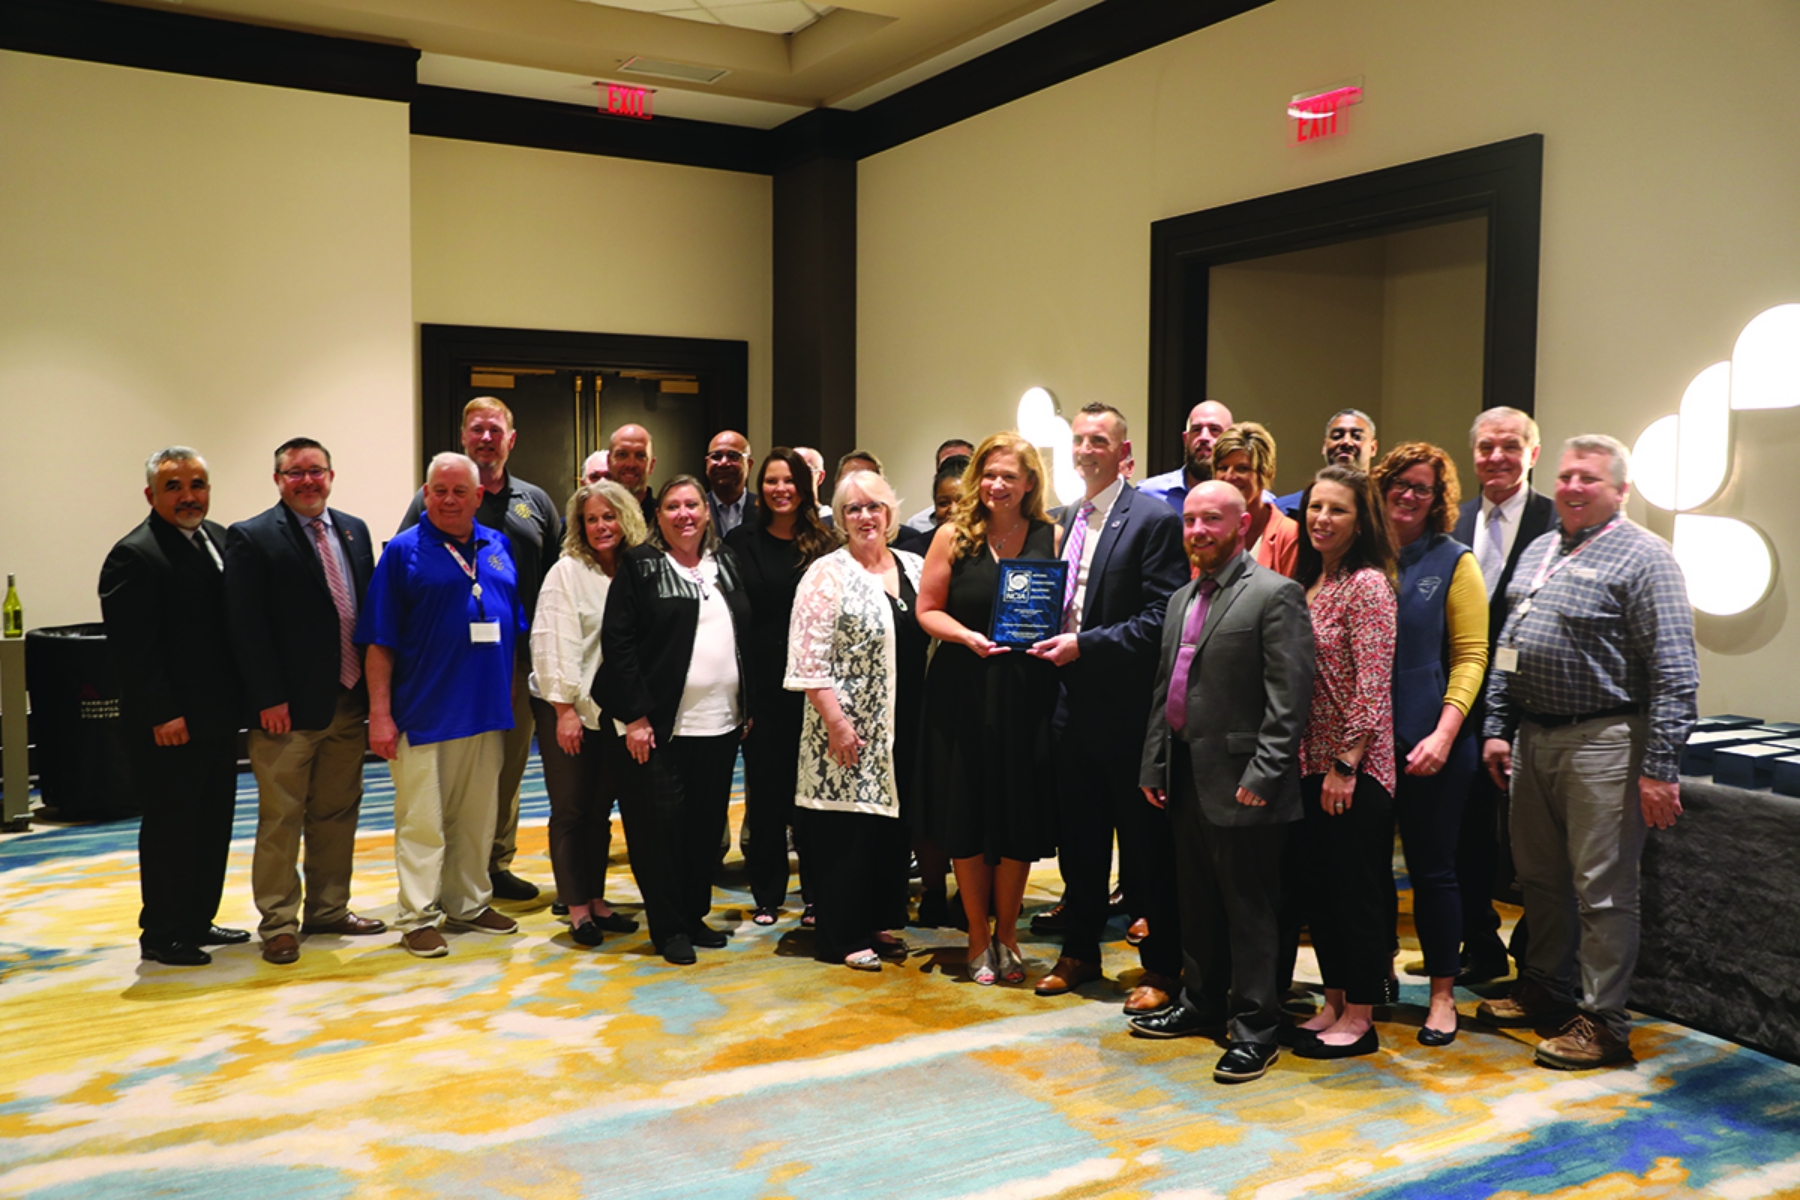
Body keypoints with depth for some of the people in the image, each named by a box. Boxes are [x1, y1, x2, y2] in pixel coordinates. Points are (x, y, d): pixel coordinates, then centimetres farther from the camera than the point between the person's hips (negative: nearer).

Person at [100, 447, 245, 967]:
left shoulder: (221, 539, 10)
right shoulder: (133, 556, -14)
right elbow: (131, 647, -18)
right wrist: (161, 714, -21)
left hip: (218, 716, 8)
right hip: (168, 724, -8)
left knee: (214, 824, 15)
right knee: (169, 828, 2)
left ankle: (198, 922, 29)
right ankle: (161, 936, 15)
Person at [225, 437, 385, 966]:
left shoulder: (354, 530, 11)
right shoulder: (250, 538, -7)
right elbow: (247, 628, -11)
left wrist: (373, 686, 6)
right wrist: (269, 700, -15)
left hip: (349, 702, 6)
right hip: (289, 709, -6)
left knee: (337, 813, 15)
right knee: (281, 818, 3)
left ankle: (328, 908, 28)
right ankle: (279, 923, 14)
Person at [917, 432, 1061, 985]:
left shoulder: (1050, 538, 3)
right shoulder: (954, 535, 1)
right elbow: (927, 610, 1)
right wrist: (968, 636, -16)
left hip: (1027, 693, 1)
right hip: (964, 691, 0)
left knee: (1020, 819, 7)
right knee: (968, 819, 6)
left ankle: (1006, 933, 27)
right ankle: (979, 938, 23)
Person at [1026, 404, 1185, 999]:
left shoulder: (1154, 519, -10)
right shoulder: (1068, 517, 13)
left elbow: (1160, 618, -16)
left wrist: (1083, 645, -19)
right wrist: (1051, 639, 3)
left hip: (1127, 705, -7)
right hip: (1073, 700, 7)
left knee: (1142, 839, 3)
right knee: (1078, 836, 16)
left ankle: (1161, 965, 16)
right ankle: (1079, 950, 30)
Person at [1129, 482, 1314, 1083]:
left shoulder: (1275, 595, -10)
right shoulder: (1181, 599, 15)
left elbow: (1289, 698, -16)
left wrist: (1261, 776, -19)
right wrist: (1154, 765, 14)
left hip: (1239, 781, -8)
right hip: (1185, 775, 8)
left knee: (1249, 907, 1)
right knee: (1197, 900, 18)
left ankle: (1254, 1027, 12)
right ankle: (1201, 1001, 32)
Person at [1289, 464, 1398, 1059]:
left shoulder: (1367, 585, -13)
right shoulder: (1311, 583, 12)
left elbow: (1374, 687, -17)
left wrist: (1345, 765, -17)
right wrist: (1313, 762, 11)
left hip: (1353, 769, -8)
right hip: (1311, 762, 8)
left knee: (1357, 890, 2)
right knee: (1320, 887, 14)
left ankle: (1359, 1018, 13)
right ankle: (1334, 1004, 27)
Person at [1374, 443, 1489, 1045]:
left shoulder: (1453, 561, -1)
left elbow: (1470, 655, -4)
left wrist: (1445, 733, -15)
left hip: (1428, 743, -2)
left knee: (1433, 869, 6)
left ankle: (1443, 994, 20)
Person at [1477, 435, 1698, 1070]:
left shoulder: (1643, 556, -10)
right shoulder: (1539, 551, 14)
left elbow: (1674, 673, -15)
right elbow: (1507, 647, 17)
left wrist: (1659, 768, -18)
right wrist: (1497, 728, 11)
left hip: (1602, 743, -7)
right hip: (1532, 737, 8)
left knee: (1602, 890, -1)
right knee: (1539, 876, 18)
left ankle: (1603, 1021, 11)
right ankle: (1545, 987, 33)